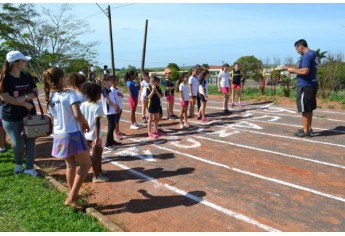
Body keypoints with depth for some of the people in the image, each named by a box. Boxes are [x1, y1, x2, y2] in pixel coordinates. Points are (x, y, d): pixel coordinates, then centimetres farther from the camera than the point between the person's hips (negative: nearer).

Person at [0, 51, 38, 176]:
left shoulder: (27, 76, 2)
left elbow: (35, 92, 6)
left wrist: (26, 97, -16)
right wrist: (25, 104, -18)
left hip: (29, 114, 4)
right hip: (11, 117, -4)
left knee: (30, 141, 3)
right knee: (18, 143, -1)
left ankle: (29, 167, 17)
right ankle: (18, 163, 28)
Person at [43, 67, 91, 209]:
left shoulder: (50, 97, 6)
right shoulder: (70, 93, -15)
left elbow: (53, 118, 11)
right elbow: (77, 115, -26)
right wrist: (85, 124, -6)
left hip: (59, 135, 7)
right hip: (73, 135, -7)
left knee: (70, 165, 23)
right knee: (85, 164, 7)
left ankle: (72, 194, 35)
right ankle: (71, 198, 2)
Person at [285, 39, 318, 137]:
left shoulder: (306, 56, -17)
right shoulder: (313, 53, 14)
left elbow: (305, 71, -27)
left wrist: (293, 70, -13)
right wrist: (294, 69, 10)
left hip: (305, 86, -10)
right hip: (312, 84, 10)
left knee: (304, 109, -2)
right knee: (309, 108, 16)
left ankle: (305, 131, 4)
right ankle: (308, 128, 26)